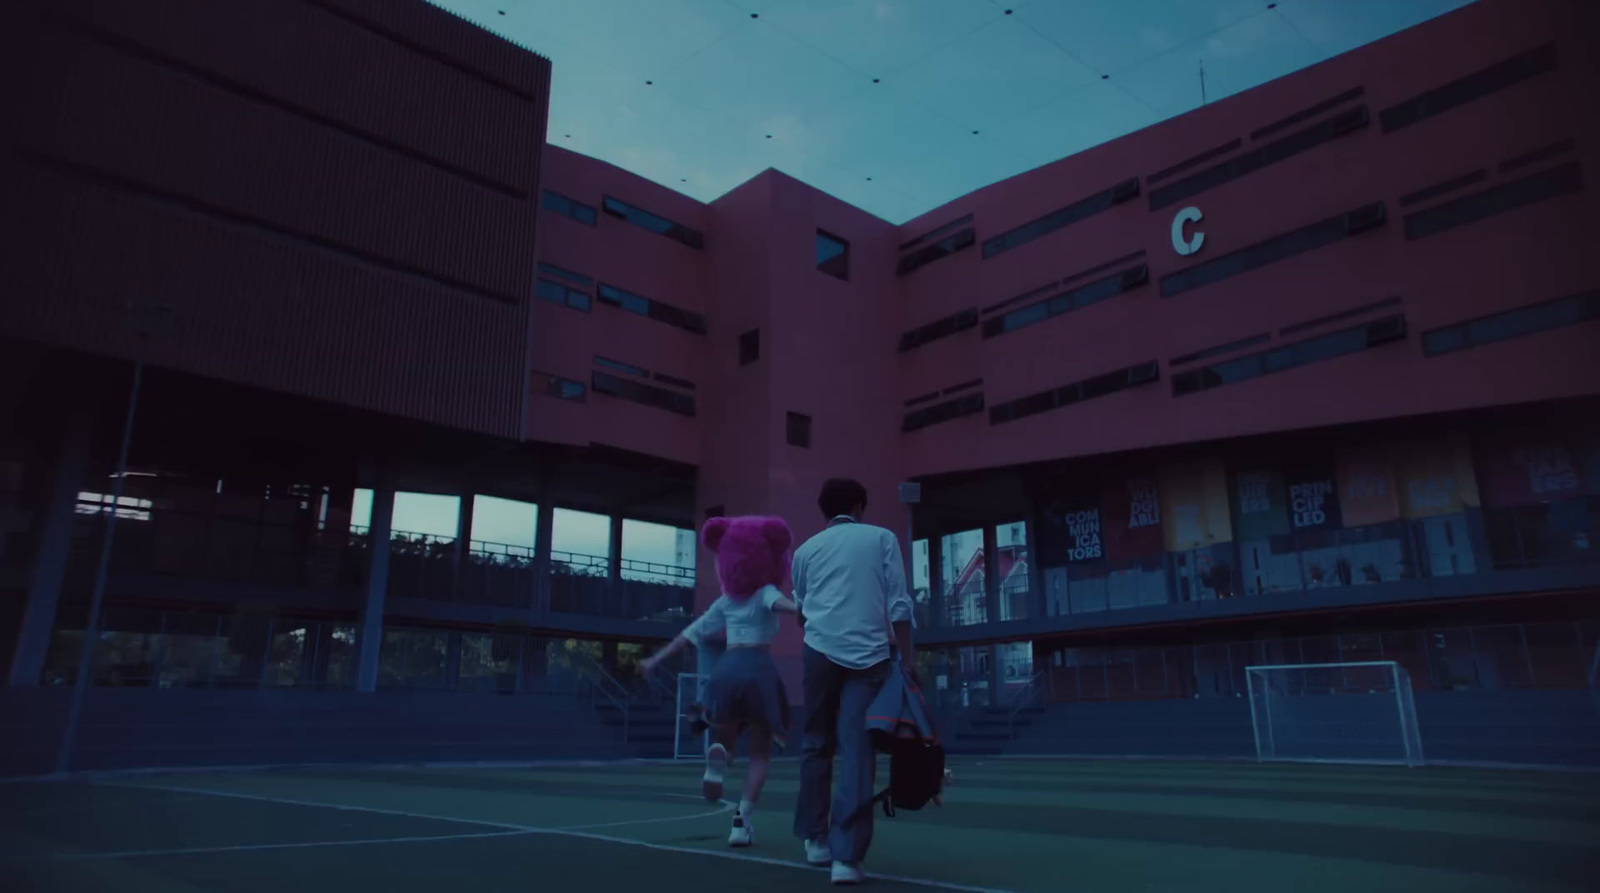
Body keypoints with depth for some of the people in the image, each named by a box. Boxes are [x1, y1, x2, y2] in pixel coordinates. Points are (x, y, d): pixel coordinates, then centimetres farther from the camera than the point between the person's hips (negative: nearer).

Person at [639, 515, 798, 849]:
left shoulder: (725, 602, 19)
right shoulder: (765, 593, 5)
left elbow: (689, 634, 22)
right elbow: (781, 602, -20)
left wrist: (655, 660, 29)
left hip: (726, 669, 4)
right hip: (759, 670, -3)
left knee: (726, 735, 24)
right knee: (760, 752, 10)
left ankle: (718, 754, -12)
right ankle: (743, 819, -2)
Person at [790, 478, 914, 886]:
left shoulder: (806, 549, 16)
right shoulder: (882, 538, 11)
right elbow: (899, 605, 3)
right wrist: (907, 659, 5)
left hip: (821, 650, 2)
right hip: (869, 654, -2)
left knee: (817, 745, 16)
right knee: (857, 753, -2)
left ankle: (816, 838, 21)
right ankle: (846, 857, -5)